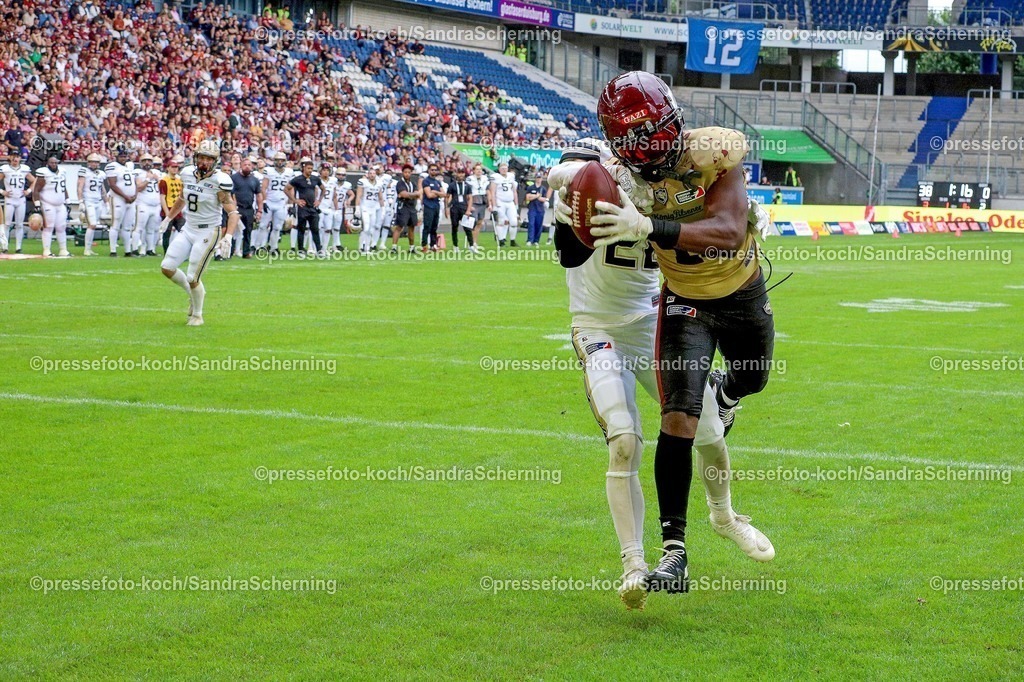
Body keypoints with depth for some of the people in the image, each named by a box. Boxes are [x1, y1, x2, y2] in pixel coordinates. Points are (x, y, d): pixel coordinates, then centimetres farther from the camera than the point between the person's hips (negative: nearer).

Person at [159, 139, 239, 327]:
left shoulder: (219, 181, -17)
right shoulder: (187, 174, 1)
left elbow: (233, 212, -17)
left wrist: (228, 237, -30)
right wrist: (168, 218, 31)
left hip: (207, 233, -6)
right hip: (188, 229, 6)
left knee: (193, 278, -5)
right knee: (167, 267, 1)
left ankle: (197, 315, 20)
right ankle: (193, 293, 27)